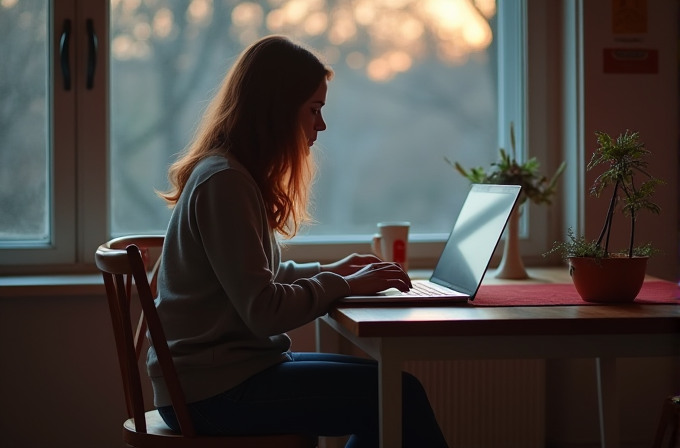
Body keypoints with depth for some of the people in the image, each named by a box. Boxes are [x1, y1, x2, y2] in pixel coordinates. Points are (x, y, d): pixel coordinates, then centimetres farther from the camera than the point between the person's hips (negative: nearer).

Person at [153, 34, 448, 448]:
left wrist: (327, 272, 12)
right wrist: (344, 285, -10)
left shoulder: (235, 174, 13)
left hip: (226, 370, 10)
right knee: (400, 395, -13)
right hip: (214, 391, -10)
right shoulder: (224, 182, -18)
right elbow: (263, 312, -22)